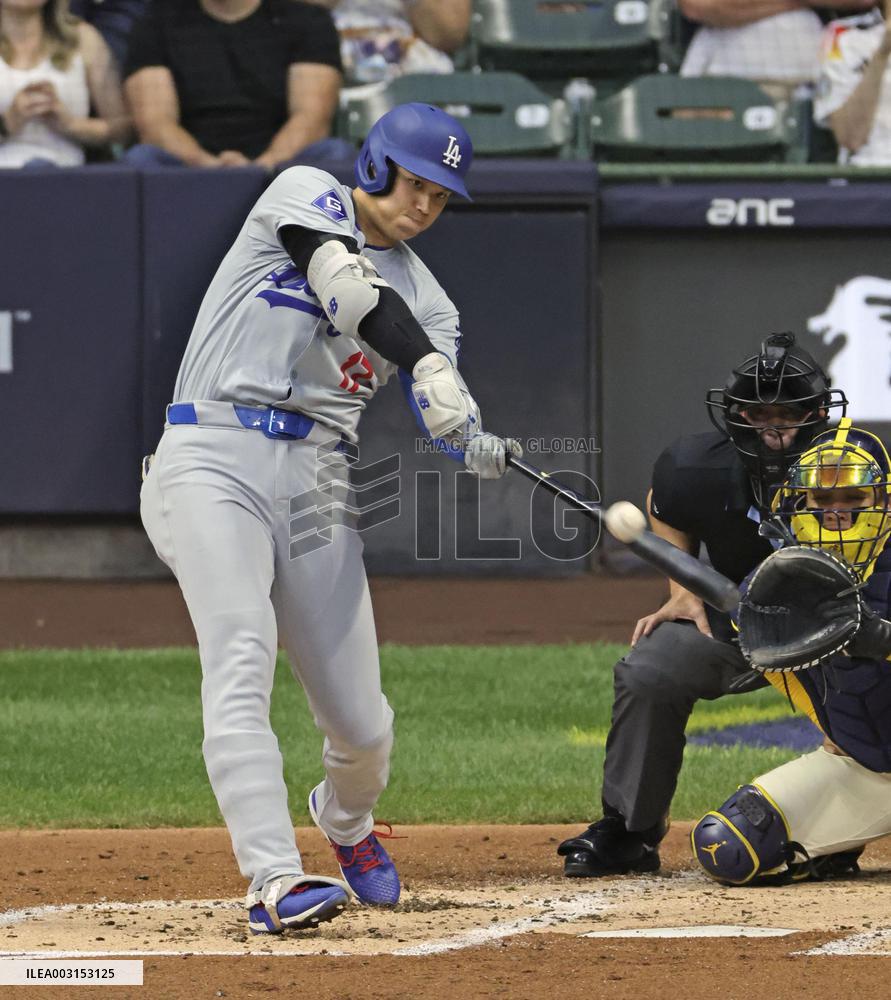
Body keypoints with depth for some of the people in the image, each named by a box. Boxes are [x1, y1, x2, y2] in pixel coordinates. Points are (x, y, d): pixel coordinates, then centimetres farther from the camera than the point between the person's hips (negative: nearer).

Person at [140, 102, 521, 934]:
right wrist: (432, 372, -29)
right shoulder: (304, 197, 4)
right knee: (241, 662, -25)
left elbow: (442, 409, 0)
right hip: (213, 463, -5)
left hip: (315, 484, 5)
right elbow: (354, 291, -16)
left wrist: (478, 449, -23)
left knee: (363, 725, 4)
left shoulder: (423, 295, 17)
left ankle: (346, 823, 39)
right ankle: (274, 881, -33)